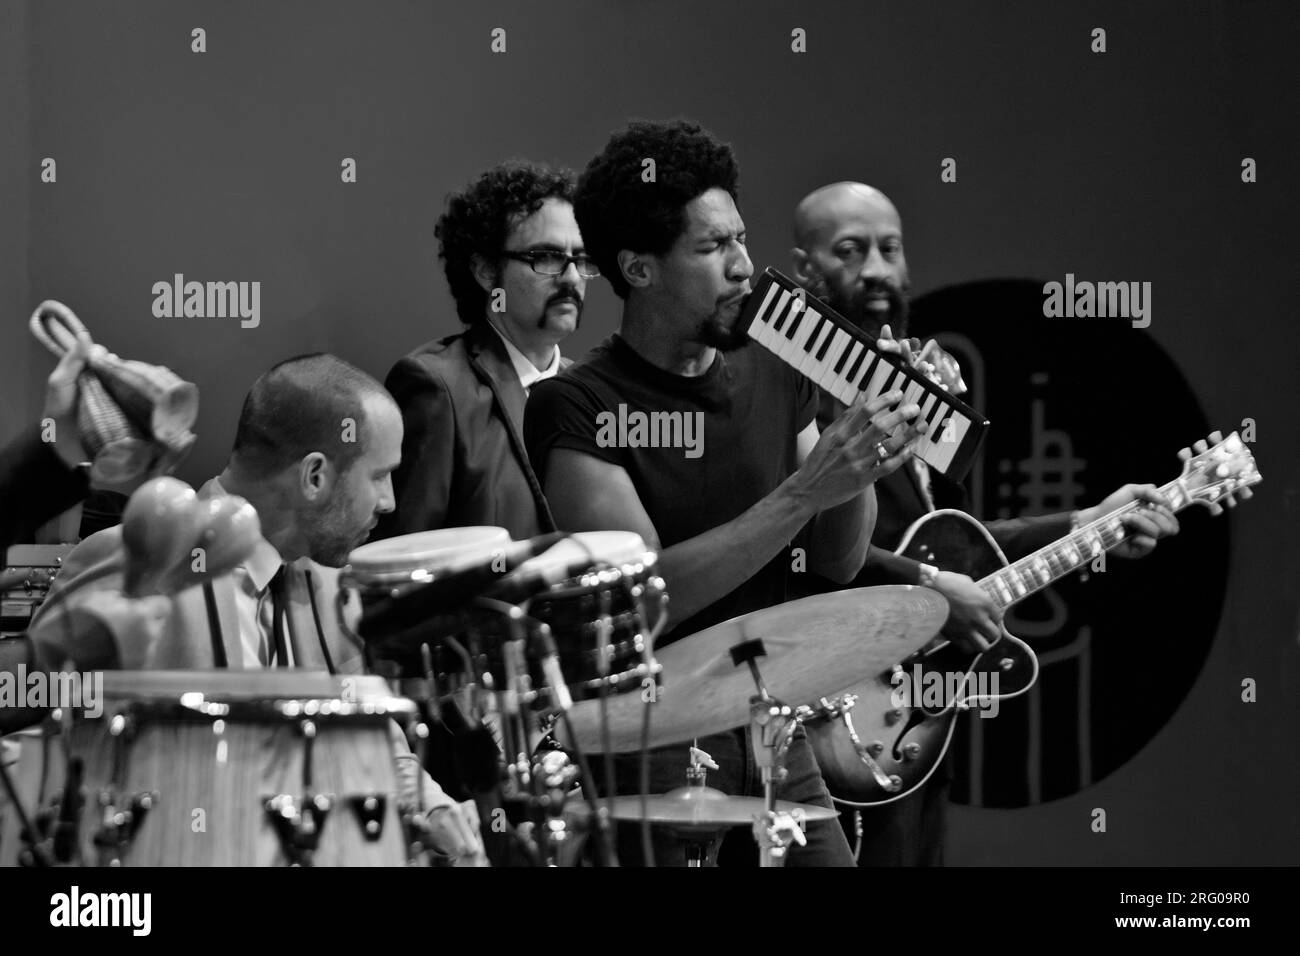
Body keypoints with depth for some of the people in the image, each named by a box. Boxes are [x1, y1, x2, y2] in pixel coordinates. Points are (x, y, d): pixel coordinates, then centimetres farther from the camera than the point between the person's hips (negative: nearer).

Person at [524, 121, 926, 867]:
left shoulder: (771, 378, 8)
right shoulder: (580, 408, -12)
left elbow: (838, 561, 8)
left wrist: (861, 461, -12)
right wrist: (805, 490, -26)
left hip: (773, 734, 6)